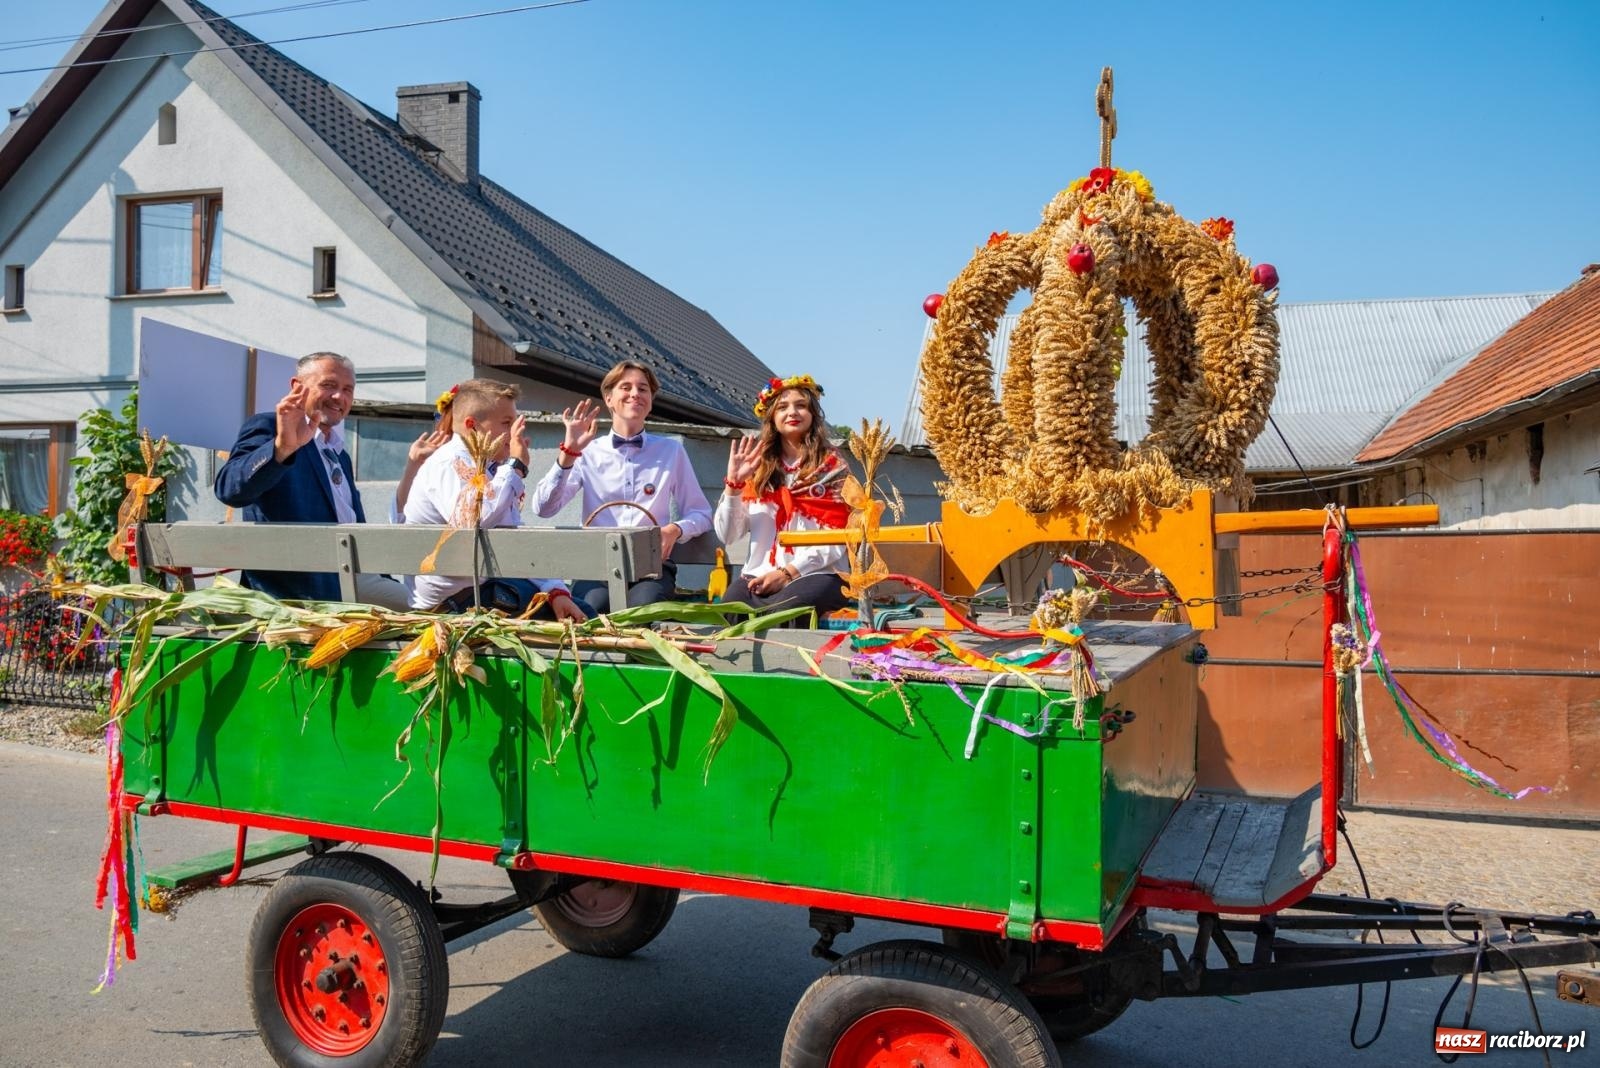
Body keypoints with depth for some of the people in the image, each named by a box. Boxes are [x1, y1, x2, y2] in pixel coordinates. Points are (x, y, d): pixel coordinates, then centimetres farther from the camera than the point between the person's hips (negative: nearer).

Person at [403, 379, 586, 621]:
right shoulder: (450, 462, -15)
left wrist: (556, 590, -2)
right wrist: (516, 466, -24)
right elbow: (472, 521, -37)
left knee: (579, 613, -3)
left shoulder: (488, 467, 13)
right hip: (451, 599, -9)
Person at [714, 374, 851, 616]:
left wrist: (788, 572, -12)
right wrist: (733, 482, -4)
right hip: (760, 574, 2)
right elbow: (727, 535, 8)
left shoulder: (832, 466, 7)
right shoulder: (759, 467, 15)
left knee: (778, 613, -36)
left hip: (817, 574, -2)